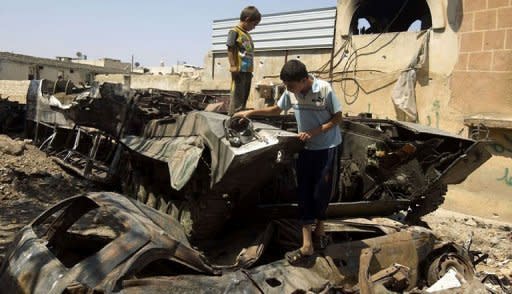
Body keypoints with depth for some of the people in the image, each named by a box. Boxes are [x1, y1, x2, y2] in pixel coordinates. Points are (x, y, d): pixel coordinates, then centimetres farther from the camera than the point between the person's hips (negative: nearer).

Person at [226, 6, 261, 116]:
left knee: (244, 96, 12)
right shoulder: (234, 32, -5)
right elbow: (230, 49, -10)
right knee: (237, 96, -7)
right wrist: (232, 65, -17)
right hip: (239, 70, -8)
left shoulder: (247, 34, 19)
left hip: (247, 70, 8)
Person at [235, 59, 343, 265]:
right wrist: (250, 112, 5)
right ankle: (307, 244, 4)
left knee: (321, 192, 3)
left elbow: (338, 118, -12)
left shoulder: (325, 89, -20)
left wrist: (314, 132, -21)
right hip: (306, 147, 4)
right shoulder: (290, 92, -6)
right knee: (304, 193, 0)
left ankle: (319, 228, 31)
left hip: (327, 147, -4)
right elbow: (276, 110, 12)